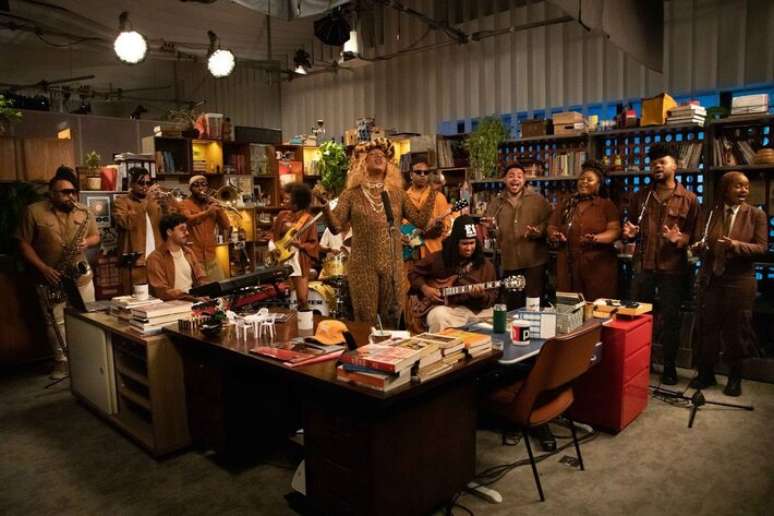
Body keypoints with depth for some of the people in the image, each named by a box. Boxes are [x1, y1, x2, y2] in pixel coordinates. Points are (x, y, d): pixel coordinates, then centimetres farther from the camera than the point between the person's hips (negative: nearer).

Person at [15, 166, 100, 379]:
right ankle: (61, 361, 21)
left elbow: (95, 236, 11)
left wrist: (86, 242, -13)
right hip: (50, 279, -2)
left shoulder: (83, 211, 0)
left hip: (81, 276, 3)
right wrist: (43, 268, -18)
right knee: (55, 322, 7)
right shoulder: (34, 211, -10)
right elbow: (24, 244, -8)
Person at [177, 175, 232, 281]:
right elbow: (189, 220, -22)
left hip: (211, 258, 5)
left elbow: (226, 227, 5)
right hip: (193, 258, -5)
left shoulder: (212, 204, 13)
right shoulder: (184, 205, 0)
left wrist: (219, 208, -7)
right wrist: (207, 212, -39)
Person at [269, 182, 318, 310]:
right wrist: (273, 249, -1)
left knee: (302, 298, -2)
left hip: (299, 262, -4)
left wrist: (300, 245, -22)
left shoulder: (308, 219, -6)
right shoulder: (282, 215, 9)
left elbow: (313, 244, -6)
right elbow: (274, 235, 17)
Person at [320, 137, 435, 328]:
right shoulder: (352, 194, 0)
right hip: (363, 266, -3)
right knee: (366, 321, 3)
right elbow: (336, 227, -7)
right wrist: (325, 204, -23)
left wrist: (432, 193, 1)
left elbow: (421, 220, 6)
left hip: (393, 265, 3)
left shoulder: (397, 194, 9)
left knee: (391, 320, 11)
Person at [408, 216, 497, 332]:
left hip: (477, 309, 2)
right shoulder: (439, 258, 2)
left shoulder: (485, 264, 5)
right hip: (448, 308, -2)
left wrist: (481, 296, -17)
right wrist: (424, 288, -4)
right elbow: (414, 273, 13)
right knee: (438, 316, -35)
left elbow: (492, 297, 5)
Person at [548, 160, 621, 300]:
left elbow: (615, 230, -5)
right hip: (569, 266, 3)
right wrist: (554, 235, -5)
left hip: (598, 267, -3)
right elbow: (552, 226, 18)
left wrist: (596, 238, -22)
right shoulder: (567, 204, 14)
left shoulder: (607, 204, 4)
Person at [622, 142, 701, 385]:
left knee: (670, 317, 5)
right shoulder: (640, 197, 10)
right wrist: (630, 233, -4)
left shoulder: (688, 199, -1)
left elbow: (694, 235, -1)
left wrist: (680, 239, -21)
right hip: (643, 265, 3)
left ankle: (669, 366, 19)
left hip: (673, 267, -3)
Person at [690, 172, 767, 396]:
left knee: (736, 329, 7)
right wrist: (701, 245, -10)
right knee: (708, 326, 7)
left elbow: (762, 247, -7)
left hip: (740, 281, -2)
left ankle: (734, 377, 23)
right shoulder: (712, 212, 6)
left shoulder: (756, 214, -2)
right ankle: (706, 373, 20)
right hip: (711, 279, 2)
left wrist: (738, 245, -24)